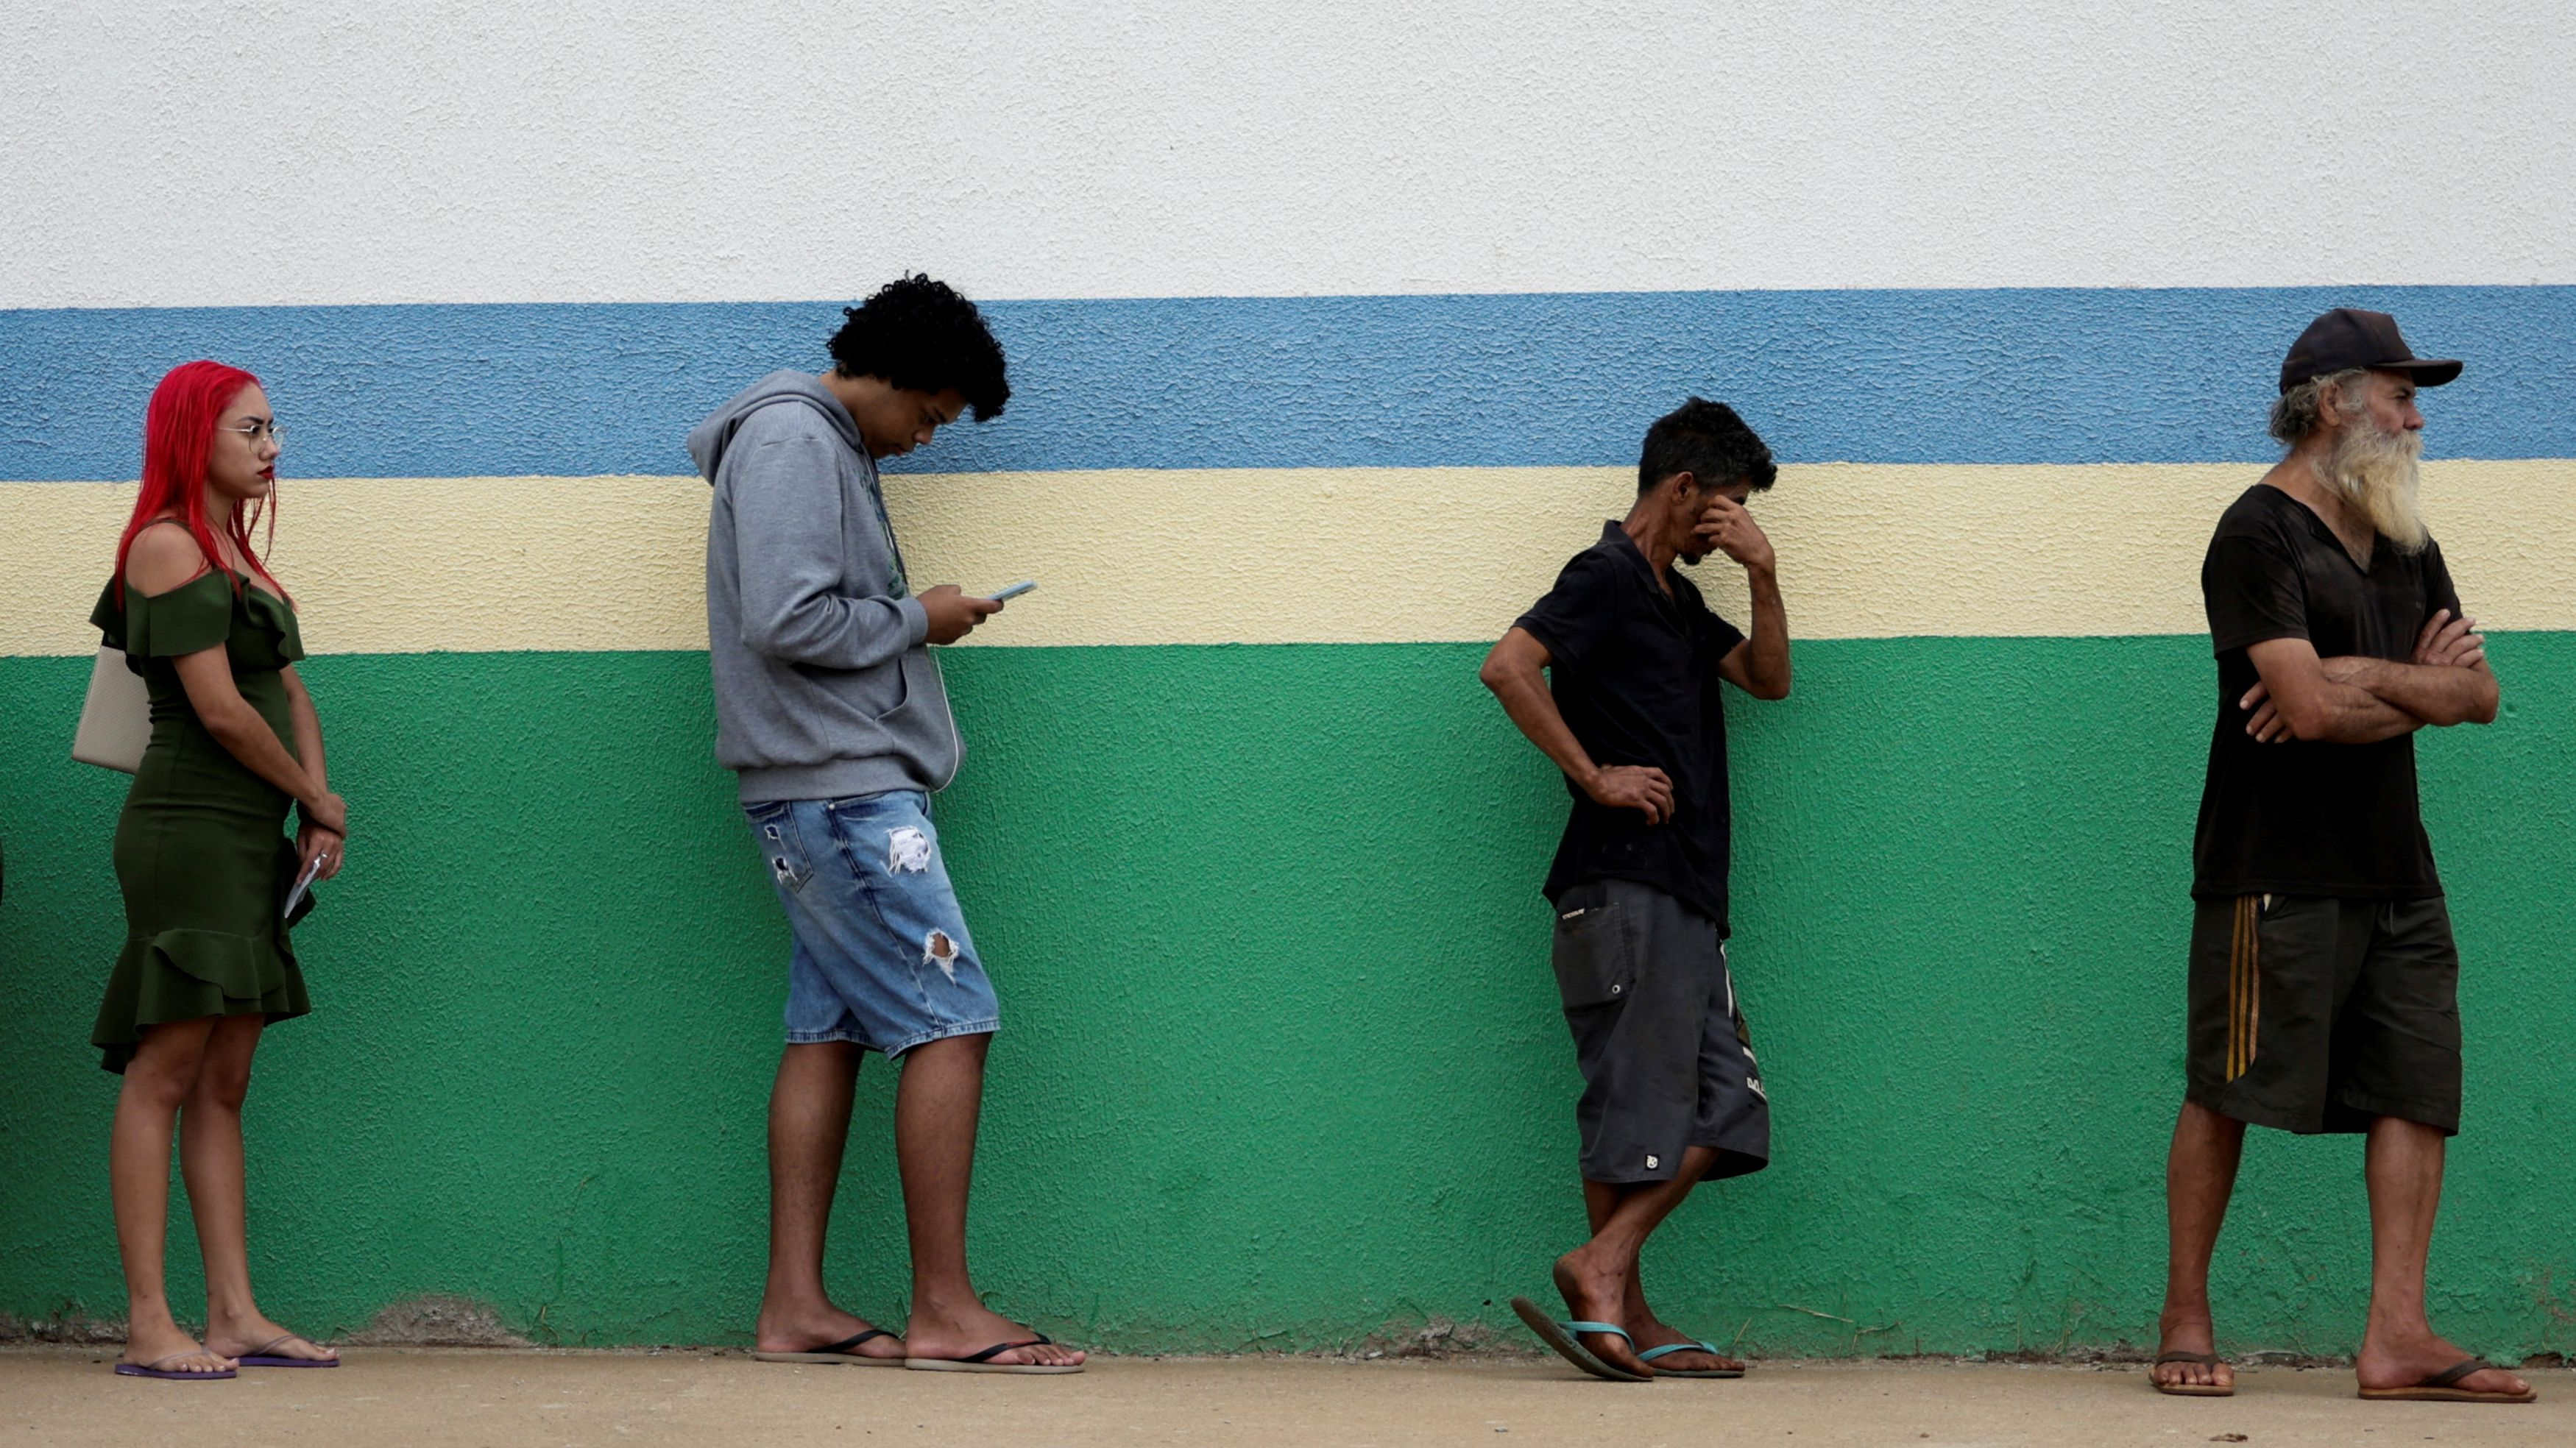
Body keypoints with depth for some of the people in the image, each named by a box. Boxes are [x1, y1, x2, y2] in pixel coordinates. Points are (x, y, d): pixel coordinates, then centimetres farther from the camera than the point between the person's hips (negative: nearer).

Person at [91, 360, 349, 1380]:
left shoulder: (235, 555, 19)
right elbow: (221, 710, -14)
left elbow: (291, 695, 18)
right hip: (188, 829, -9)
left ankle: (234, 1315, 8)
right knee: (164, 1074, -9)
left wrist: (318, 810, 2)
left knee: (223, 1083, 8)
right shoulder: (168, 546, -9)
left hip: (249, 841, 9)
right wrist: (320, 802, -2)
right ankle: (148, 1327, -10)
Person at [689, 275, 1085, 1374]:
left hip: (833, 790, 11)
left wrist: (912, 622, 5)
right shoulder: (791, 441, -13)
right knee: (951, 1023, -10)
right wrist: (917, 618, -10)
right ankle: (944, 1312, -8)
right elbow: (786, 623, -21)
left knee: (830, 1029, 8)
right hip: (840, 785, -11)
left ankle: (795, 1306, 8)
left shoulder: (829, 448, 19)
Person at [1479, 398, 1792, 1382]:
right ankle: (1612, 1302, -6)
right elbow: (1507, 667, -21)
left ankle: (1603, 1268, 1)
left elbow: (1768, 678, 23)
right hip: (1627, 886, -10)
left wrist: (1763, 576, 7)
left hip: (1686, 895, 10)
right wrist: (1594, 775, -17)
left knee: (1726, 1105, 5)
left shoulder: (1676, 599, 22)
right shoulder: (1608, 580, -7)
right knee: (1638, 1103, -9)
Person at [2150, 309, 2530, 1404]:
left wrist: (2367, 681, -9)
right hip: (2276, 871, -8)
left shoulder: (2405, 544, 17)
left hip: (2395, 871, 8)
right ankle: (2185, 1323, 8)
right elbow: (2310, 703, -20)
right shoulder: (2259, 533, -9)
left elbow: (2478, 695, 9)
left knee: (2418, 1091, -1)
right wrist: (2421, 680, -4)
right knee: (2225, 1096, -2)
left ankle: (2397, 1336, -2)